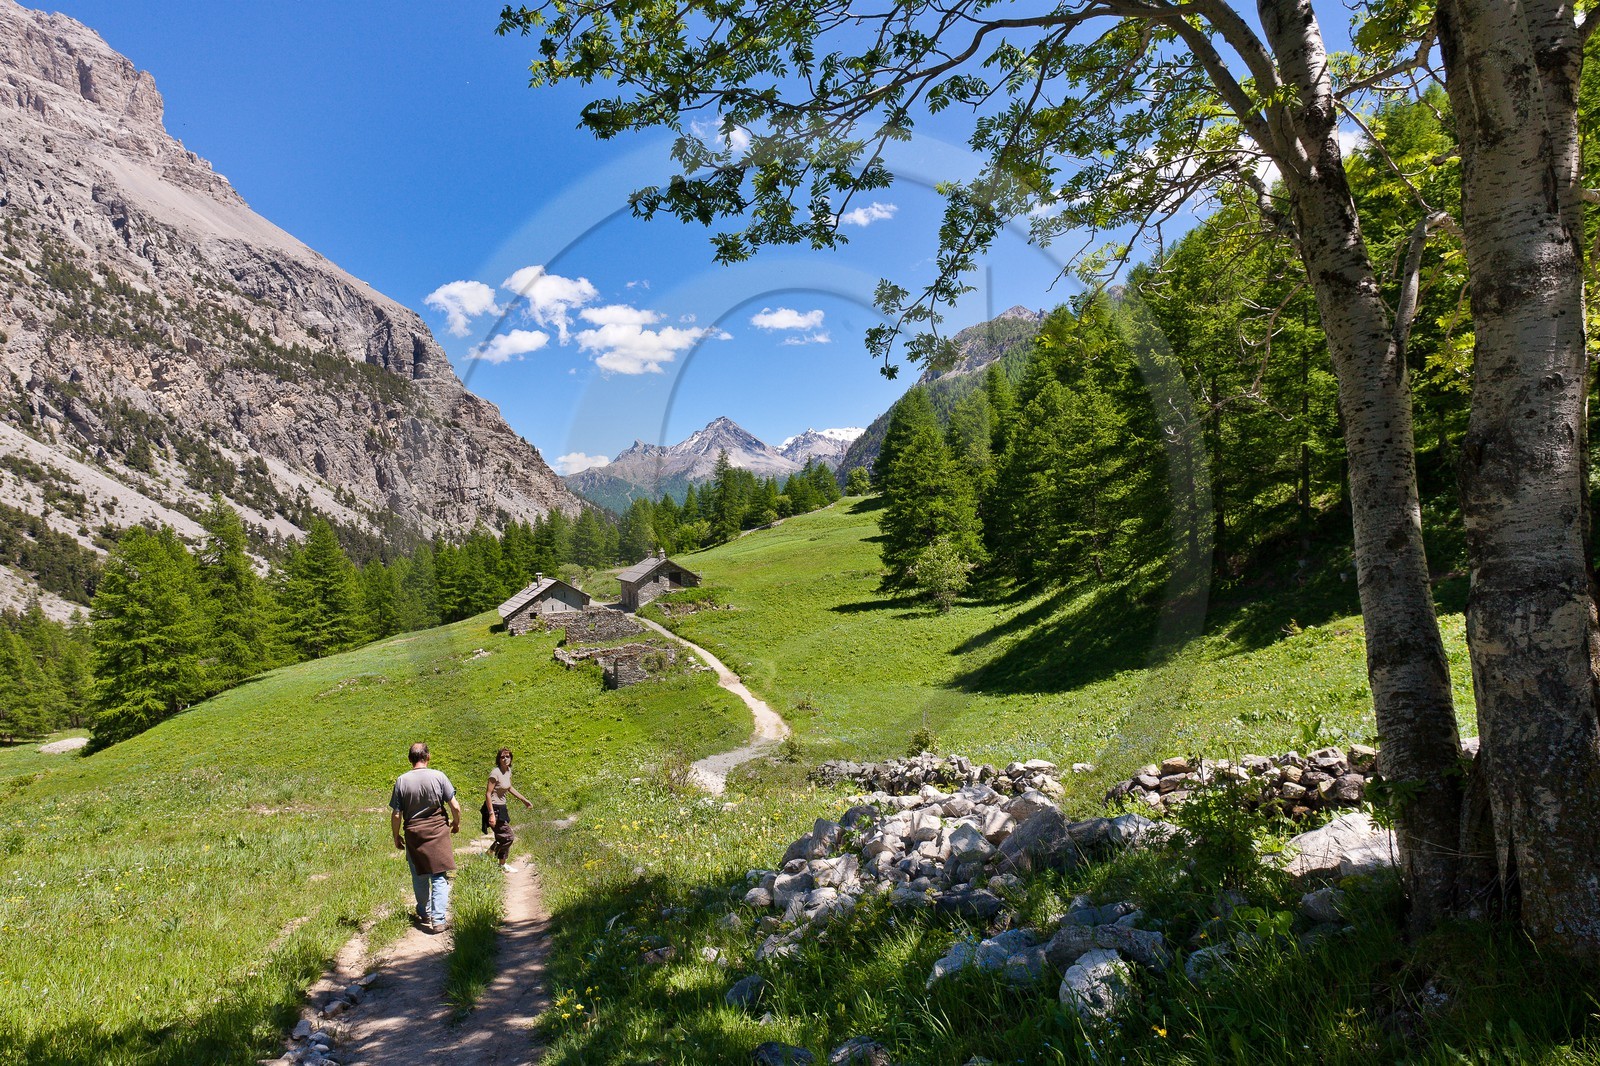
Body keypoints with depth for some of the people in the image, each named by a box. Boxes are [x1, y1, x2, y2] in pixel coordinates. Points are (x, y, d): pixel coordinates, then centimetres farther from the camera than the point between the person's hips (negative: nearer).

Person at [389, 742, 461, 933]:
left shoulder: (401, 781, -5)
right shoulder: (438, 776, -9)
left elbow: (396, 815, -4)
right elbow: (455, 806, -8)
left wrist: (396, 836, 12)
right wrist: (456, 824, 11)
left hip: (413, 835, 2)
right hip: (437, 832, -2)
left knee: (419, 878, 18)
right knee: (440, 878, 3)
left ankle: (424, 914, 33)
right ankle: (439, 920, -2)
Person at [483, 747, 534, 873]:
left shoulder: (508, 771, 5)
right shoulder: (495, 772, -20)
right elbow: (488, 794, -21)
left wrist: (524, 800, 24)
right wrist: (491, 814, -25)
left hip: (501, 808, 9)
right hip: (494, 808, -9)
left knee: (503, 838, 14)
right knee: (508, 837, -3)